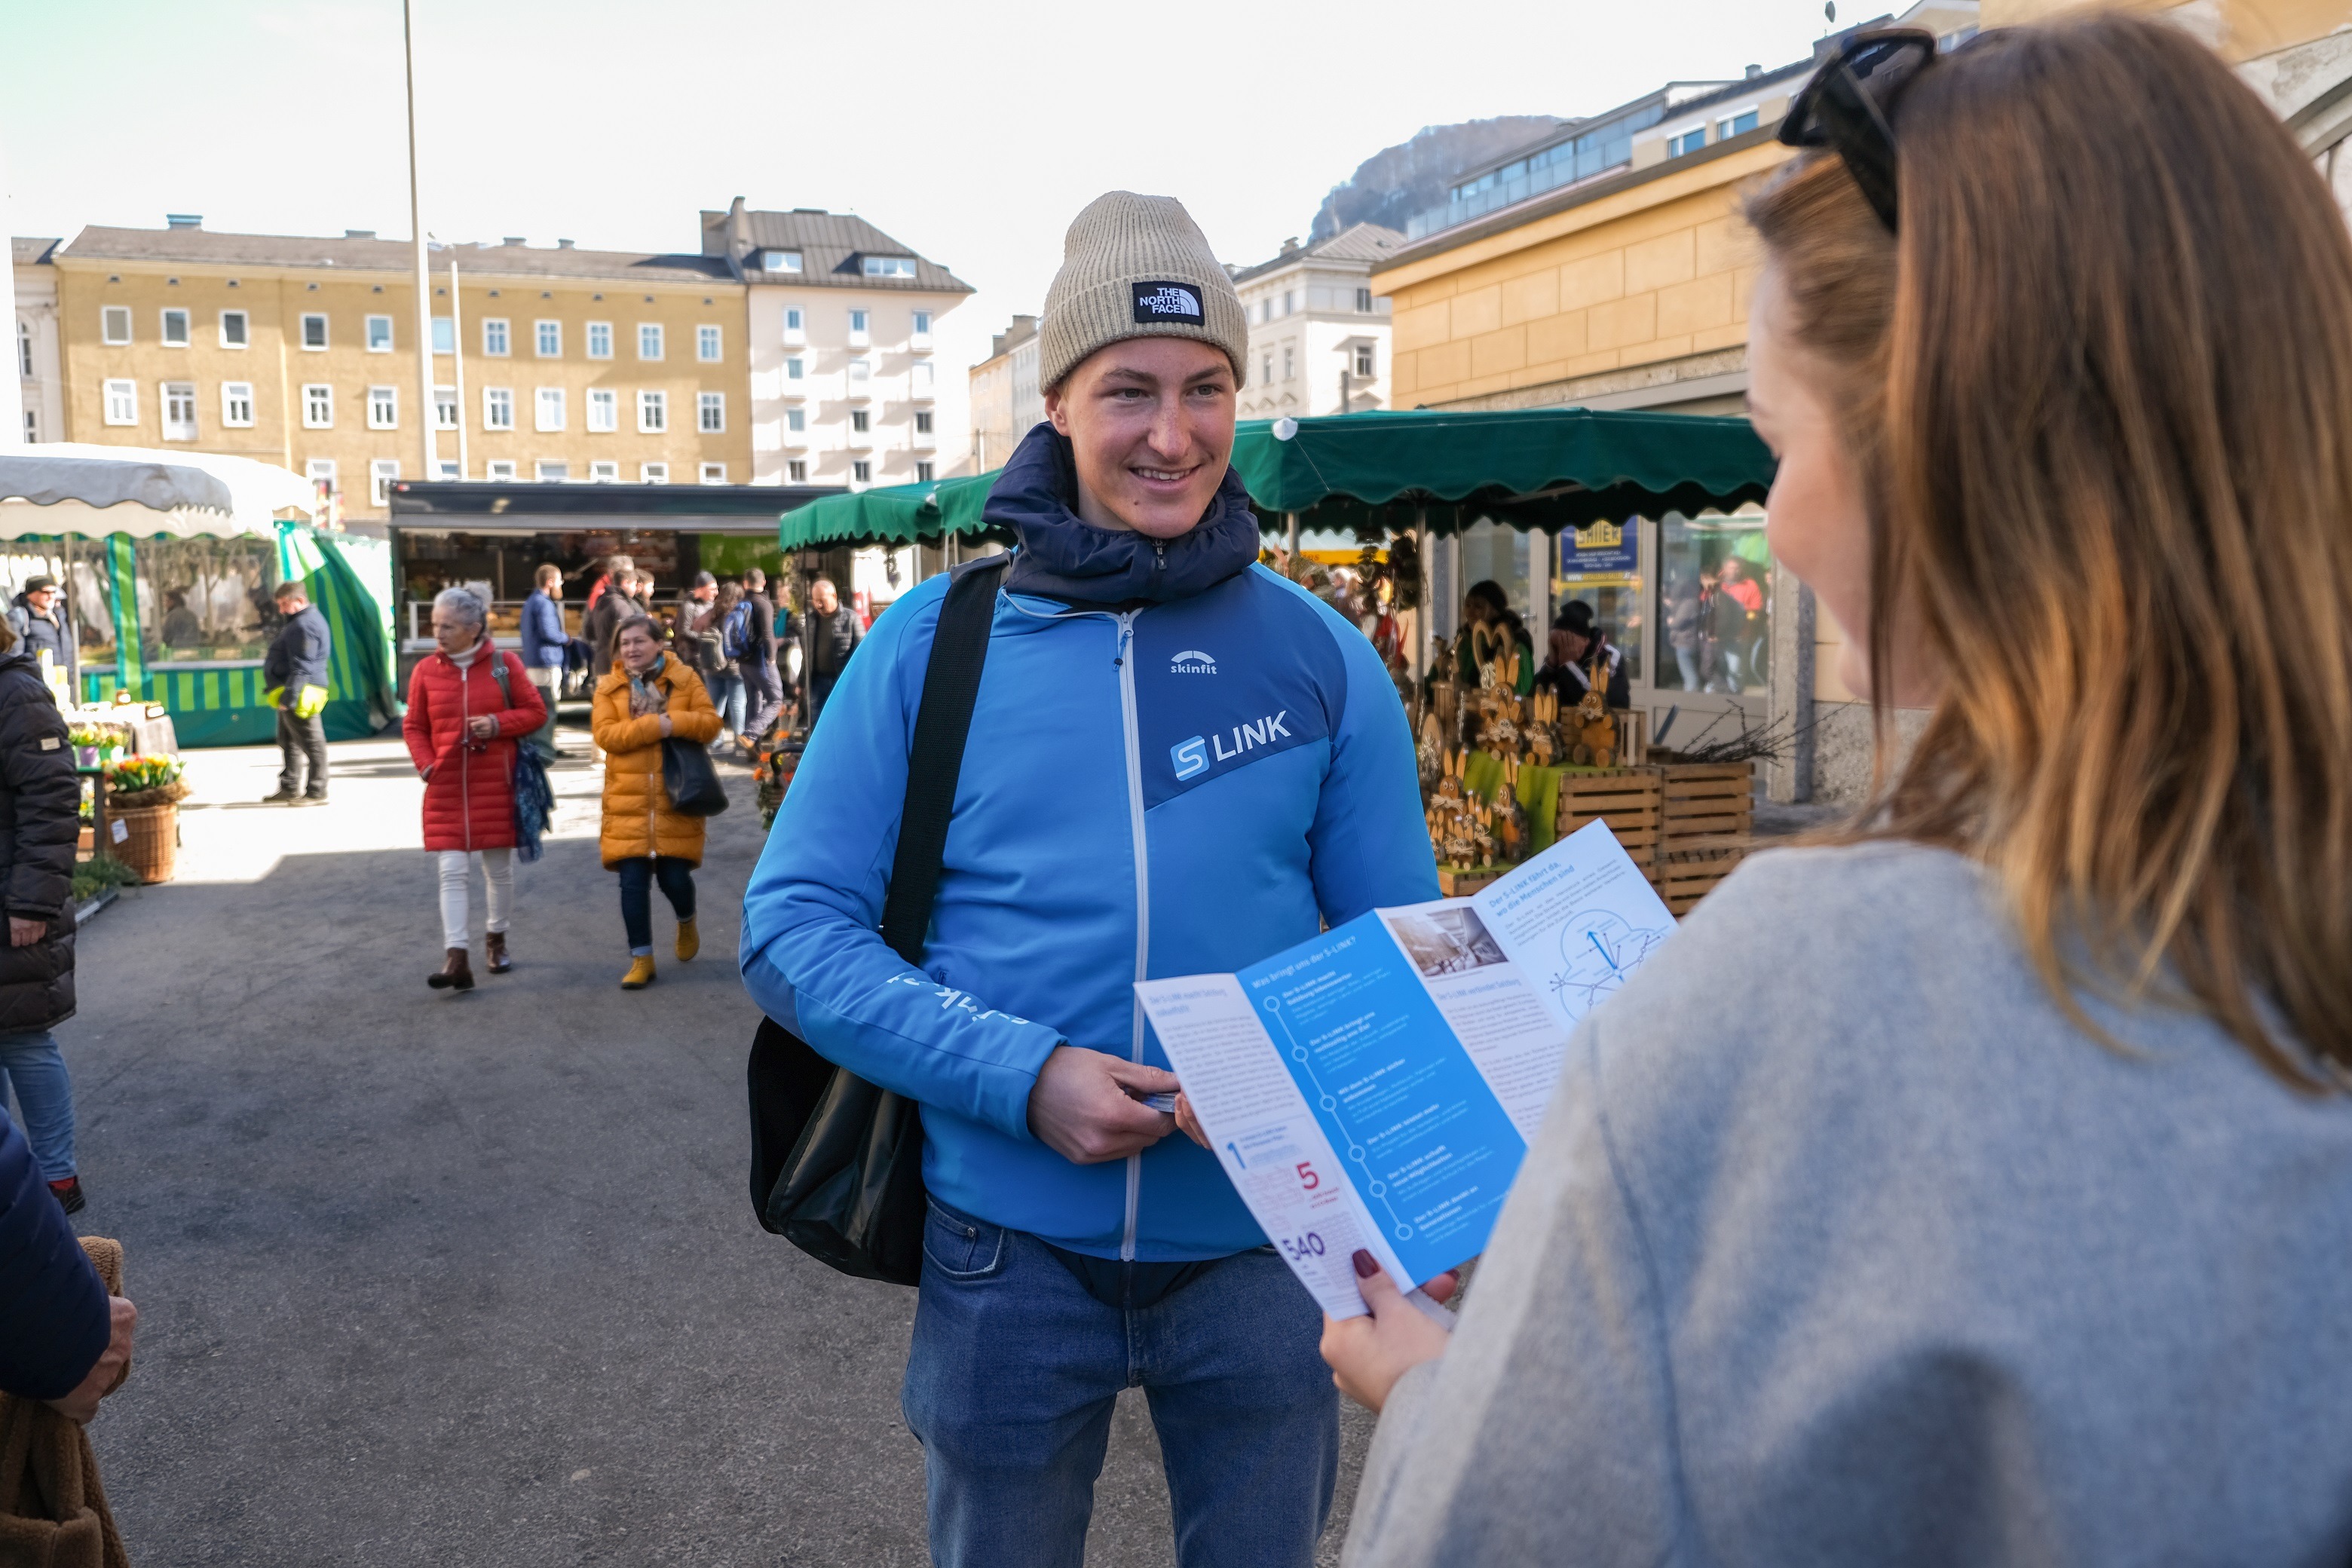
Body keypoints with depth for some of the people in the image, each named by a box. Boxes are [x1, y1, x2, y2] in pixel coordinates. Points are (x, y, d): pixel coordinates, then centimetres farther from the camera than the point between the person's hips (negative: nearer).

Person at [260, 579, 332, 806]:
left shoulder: (304, 625, -17)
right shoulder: (298, 622, 20)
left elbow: (301, 667, -23)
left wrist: (289, 697, -25)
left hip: (300, 694, -12)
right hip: (291, 694, 12)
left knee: (311, 742, -7)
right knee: (289, 742, 16)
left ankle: (317, 792, -3)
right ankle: (289, 789, 23)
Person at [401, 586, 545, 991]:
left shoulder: (504, 663, -3)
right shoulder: (426, 669, 2)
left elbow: (536, 711, 2)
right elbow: (413, 727, 9)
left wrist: (498, 723, -15)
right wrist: (426, 765, -6)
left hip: (495, 785, -1)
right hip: (446, 787, 1)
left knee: (499, 869, 11)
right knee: (453, 872, -5)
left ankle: (496, 939, 31)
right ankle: (457, 959, -8)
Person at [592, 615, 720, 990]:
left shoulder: (685, 679, 3)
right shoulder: (609, 688, 5)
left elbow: (711, 723, -5)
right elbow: (605, 734, -9)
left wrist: (675, 723, -21)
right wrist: (654, 725, -19)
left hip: (675, 798, -1)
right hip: (628, 801, 1)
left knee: (674, 876, 0)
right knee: (633, 881, -1)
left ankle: (687, 923, 35)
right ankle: (641, 958, 10)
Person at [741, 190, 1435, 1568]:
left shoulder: (1322, 658, -1)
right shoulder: (933, 646, -4)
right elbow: (795, 925, -5)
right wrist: (1022, 1075, -18)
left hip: (1260, 1244, 1)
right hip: (1011, 1245, 0)